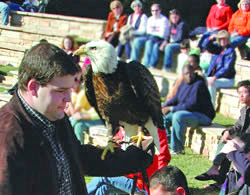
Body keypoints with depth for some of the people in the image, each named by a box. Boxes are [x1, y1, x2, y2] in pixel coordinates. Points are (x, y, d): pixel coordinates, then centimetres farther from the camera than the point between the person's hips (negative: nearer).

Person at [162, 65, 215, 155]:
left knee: (177, 116, -34)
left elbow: (191, 105, -27)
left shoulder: (199, 84, -20)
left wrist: (171, 108, -21)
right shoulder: (183, 84, 6)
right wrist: (164, 105, 1)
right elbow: (176, 99, 19)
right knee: (163, 115, 6)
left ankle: (177, 149, -27)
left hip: (203, 116, -10)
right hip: (188, 113, 10)